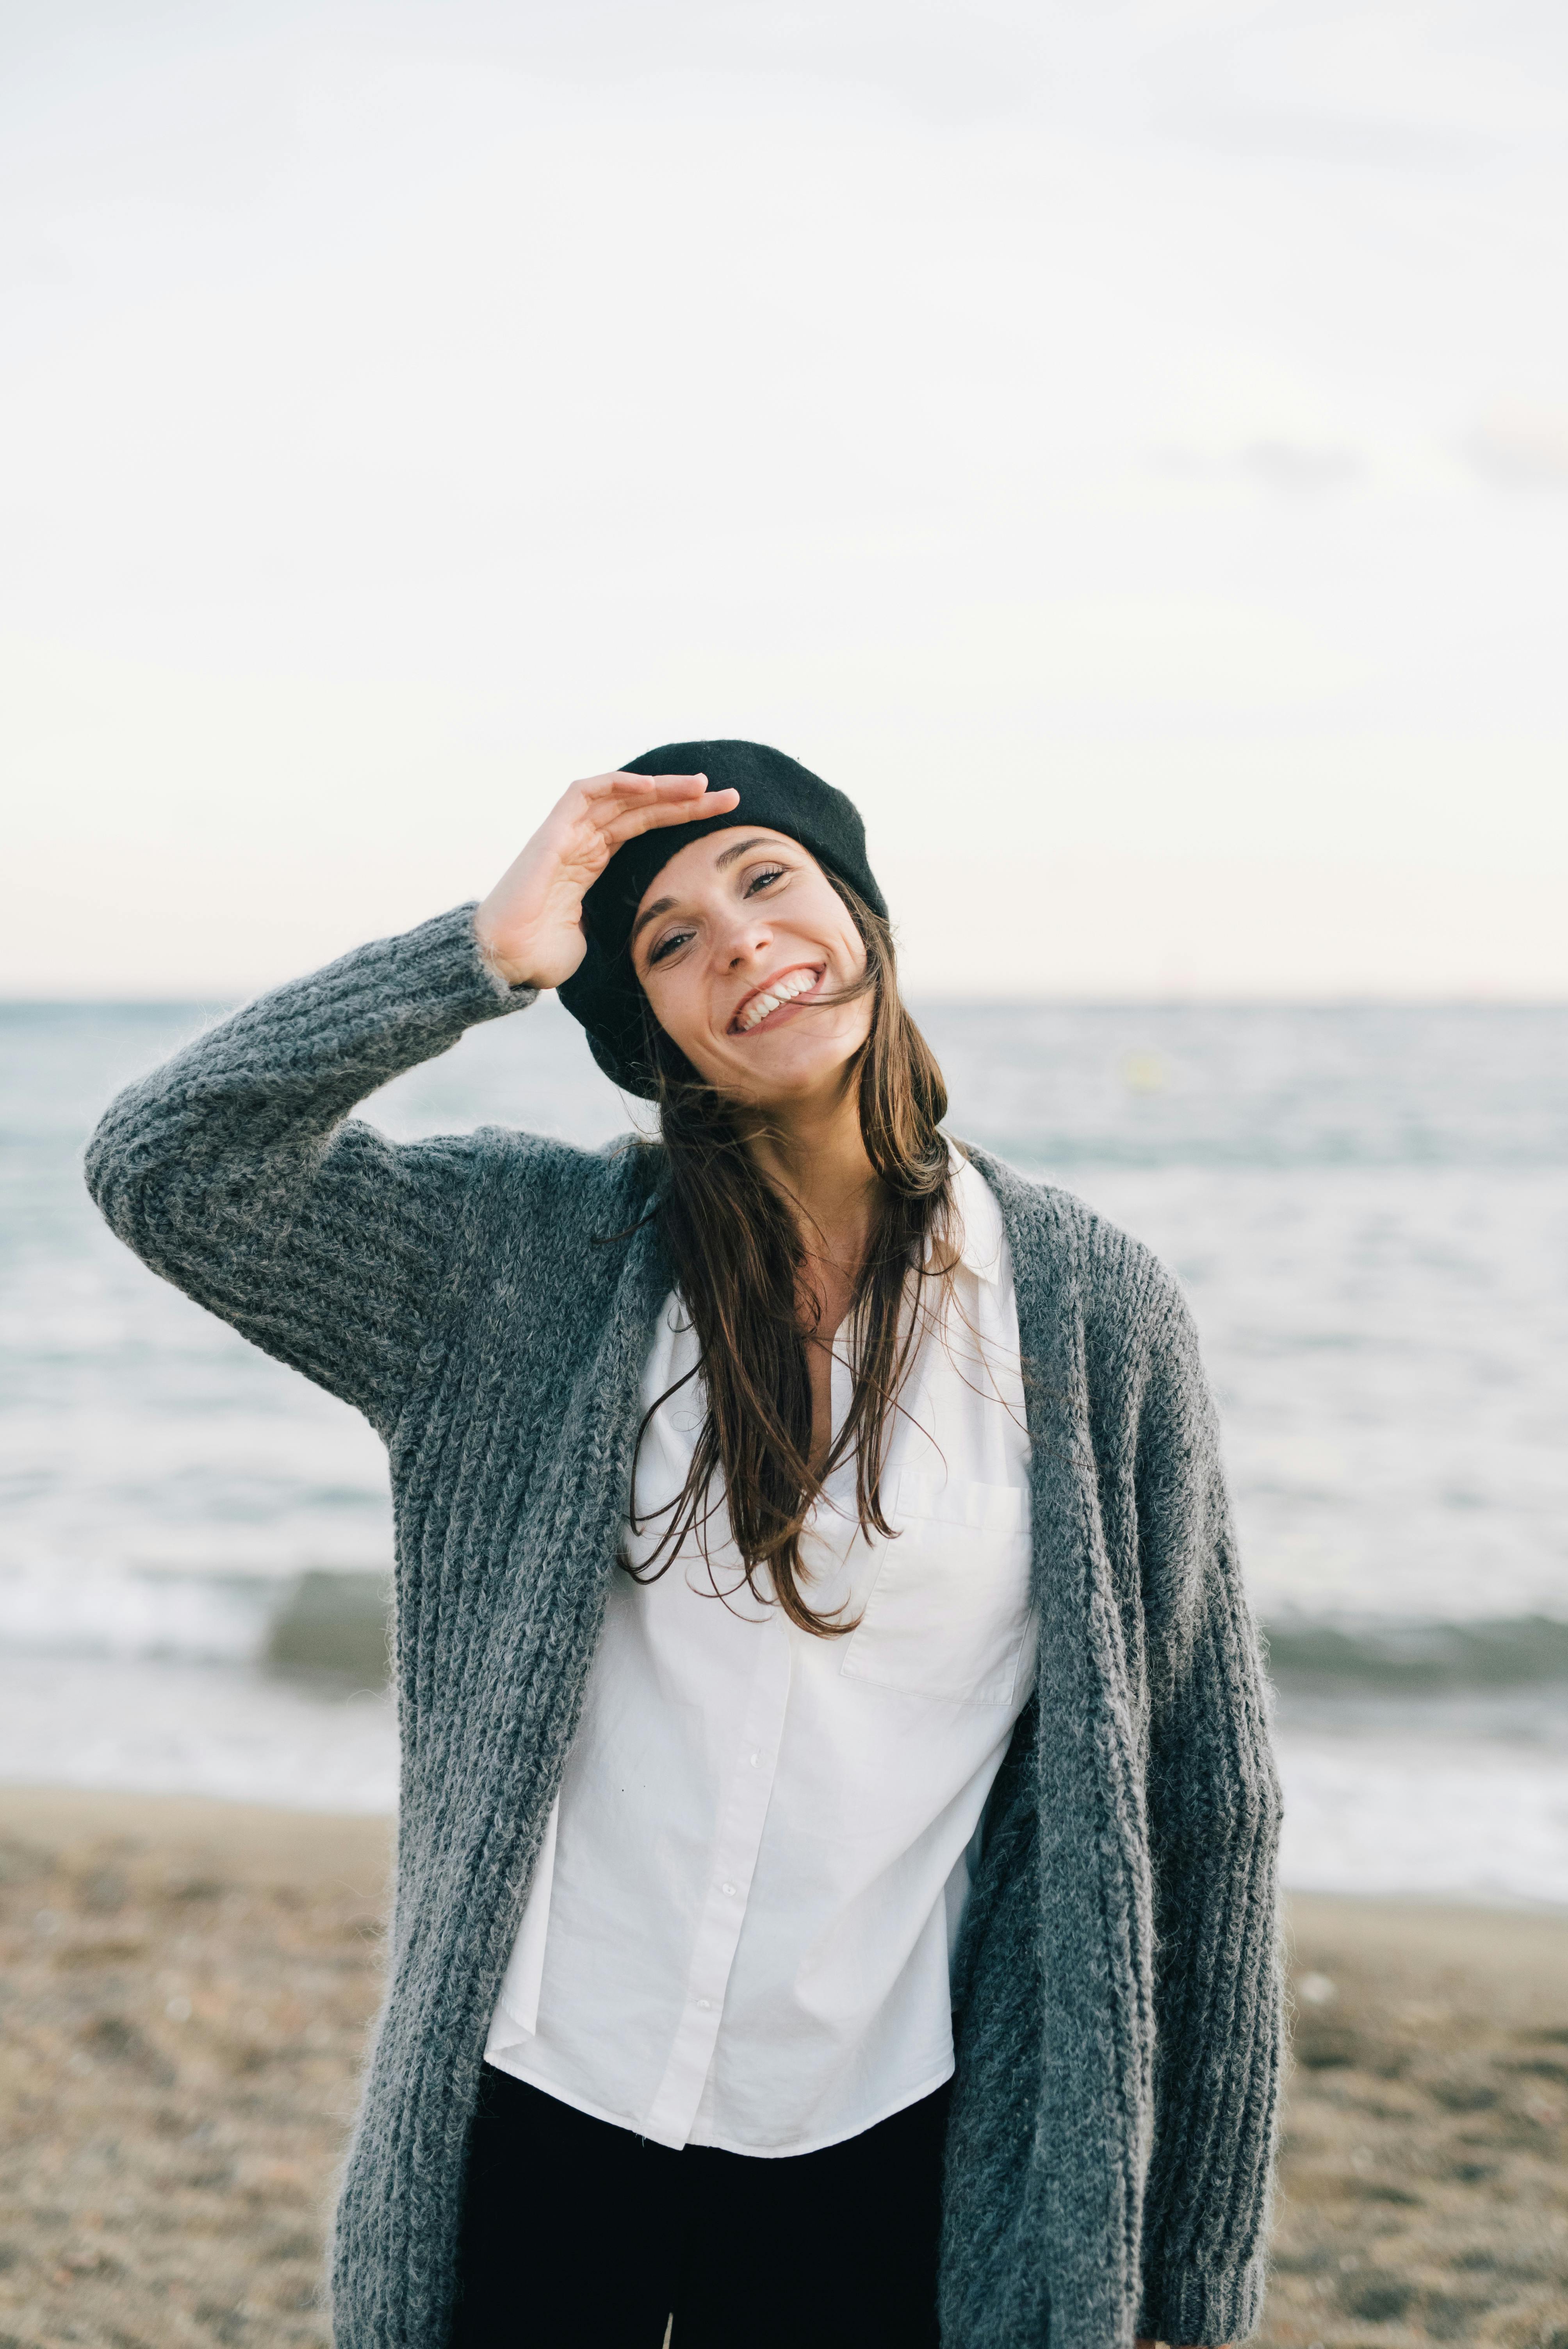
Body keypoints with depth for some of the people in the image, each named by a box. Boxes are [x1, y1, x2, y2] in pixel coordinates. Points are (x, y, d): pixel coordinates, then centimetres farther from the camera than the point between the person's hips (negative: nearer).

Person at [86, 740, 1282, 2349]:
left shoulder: (1095, 1312, -4)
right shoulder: (545, 1261, -2)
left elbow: (1201, 1785, -1)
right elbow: (167, 1170, -12)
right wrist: (484, 954, -16)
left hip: (872, 2141, 0)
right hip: (540, 2098, 1)